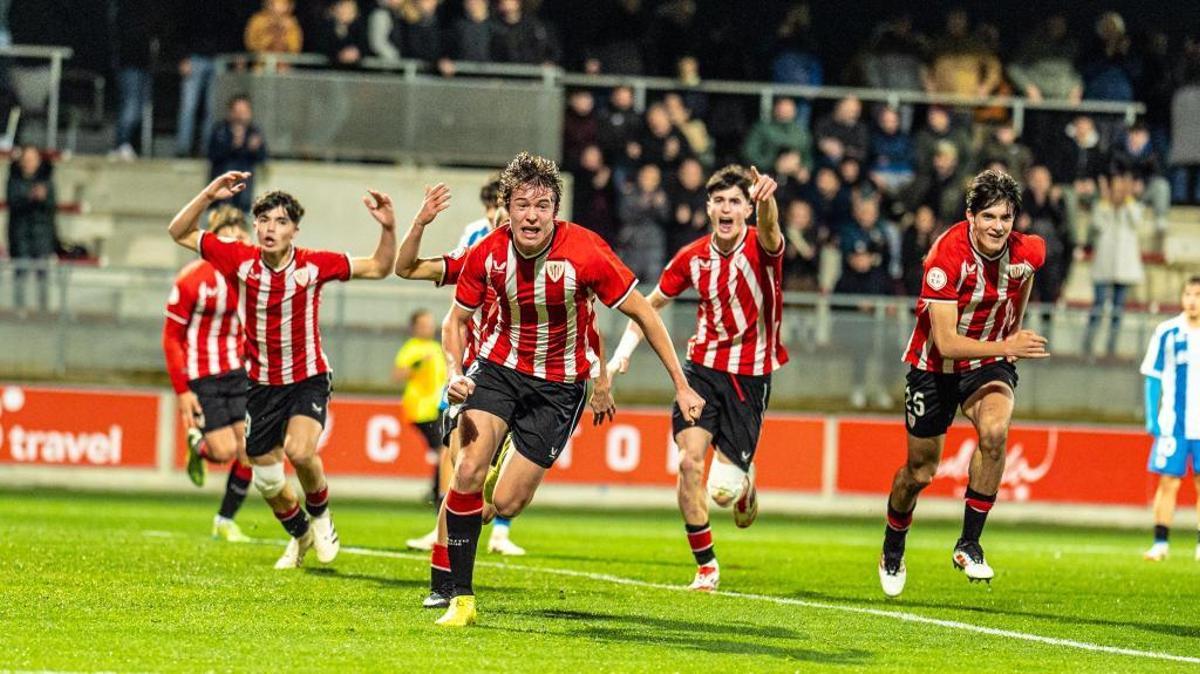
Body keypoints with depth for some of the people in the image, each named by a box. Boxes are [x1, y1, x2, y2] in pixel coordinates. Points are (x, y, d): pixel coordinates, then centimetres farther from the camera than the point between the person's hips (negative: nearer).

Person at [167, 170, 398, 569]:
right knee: (267, 481, 8)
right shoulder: (241, 260, -10)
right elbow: (179, 233, -6)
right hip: (262, 383, 3)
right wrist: (209, 196, -19)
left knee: (299, 451, -29)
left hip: (308, 379, -3)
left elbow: (379, 268, -4)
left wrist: (388, 228, -21)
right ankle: (300, 535, 39)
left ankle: (320, 514, 3)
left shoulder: (314, 265, -13)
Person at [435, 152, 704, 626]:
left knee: (506, 504, -8)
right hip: (500, 365, 2)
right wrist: (455, 373, -18)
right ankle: (461, 599, -7)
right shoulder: (487, 254, -14)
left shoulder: (585, 253, -24)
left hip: (560, 383, -2)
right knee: (468, 470, -19)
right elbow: (455, 321, 2)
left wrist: (681, 386, -12)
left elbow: (643, 314, -13)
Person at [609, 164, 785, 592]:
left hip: (750, 377, -3)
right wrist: (626, 348, 2)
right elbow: (653, 303, 15)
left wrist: (766, 200, -61)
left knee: (723, 490, -6)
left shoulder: (760, 248, -12)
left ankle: (745, 482, 35)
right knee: (689, 461, -16)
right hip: (703, 368, 3)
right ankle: (705, 566, 1)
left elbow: (769, 231, -39)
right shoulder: (693, 257, 0)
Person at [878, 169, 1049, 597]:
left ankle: (969, 545, -18)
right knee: (920, 471, 9)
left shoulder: (1027, 253, -16)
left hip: (990, 364, 2)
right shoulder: (947, 255, -29)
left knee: (994, 432, -30)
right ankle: (892, 554, 39)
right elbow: (945, 341, -33)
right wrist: (1005, 347, -45)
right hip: (936, 365, -2)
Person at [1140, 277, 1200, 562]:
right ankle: (1160, 544, 0)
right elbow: (1153, 378, 4)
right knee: (1168, 483, -5)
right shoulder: (1167, 333, 0)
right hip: (1173, 423, -1)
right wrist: (1152, 418, -2)